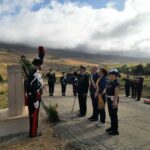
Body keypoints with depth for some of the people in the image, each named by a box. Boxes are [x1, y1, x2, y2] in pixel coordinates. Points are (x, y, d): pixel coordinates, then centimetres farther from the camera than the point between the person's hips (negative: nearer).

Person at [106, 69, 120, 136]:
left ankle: (115, 130, 11)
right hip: (109, 99, 9)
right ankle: (112, 127, 32)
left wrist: (115, 101, -32)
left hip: (113, 100, -9)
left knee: (114, 114, 0)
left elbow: (117, 92, -26)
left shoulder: (116, 82, -16)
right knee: (111, 114, 17)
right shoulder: (110, 82, 10)